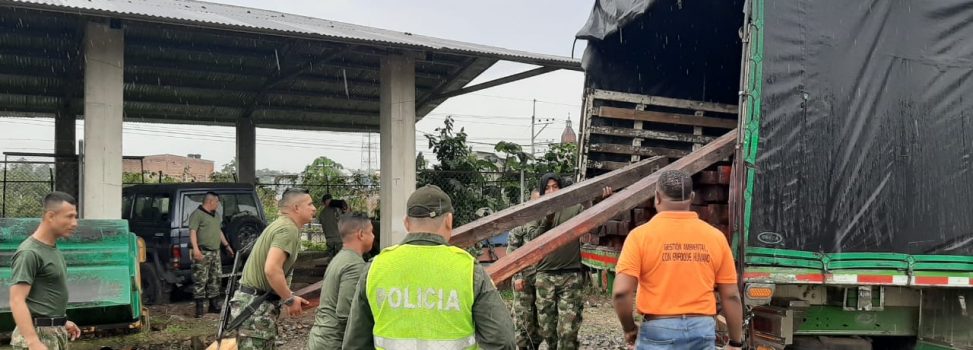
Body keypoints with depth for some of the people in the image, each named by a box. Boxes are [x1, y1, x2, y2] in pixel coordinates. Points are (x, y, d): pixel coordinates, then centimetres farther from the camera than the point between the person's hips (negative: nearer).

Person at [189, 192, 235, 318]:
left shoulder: (216, 215, 19)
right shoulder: (197, 214, -8)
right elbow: (192, 232, -17)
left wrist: (226, 245, 27)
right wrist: (195, 249, -26)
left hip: (215, 252, 9)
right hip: (202, 253, -9)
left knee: (216, 279, 11)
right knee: (201, 280, -8)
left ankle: (213, 305, 19)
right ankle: (199, 307, -6)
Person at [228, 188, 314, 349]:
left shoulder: (281, 225, 16)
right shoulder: (288, 229, -17)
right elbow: (272, 269, -29)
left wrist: (288, 297, 13)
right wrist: (289, 299, -17)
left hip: (255, 301, 11)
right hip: (256, 306, -11)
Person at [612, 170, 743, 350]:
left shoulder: (641, 235, -7)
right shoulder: (715, 236, 2)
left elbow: (621, 291, -14)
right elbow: (731, 296, 4)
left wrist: (629, 329, 2)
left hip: (659, 331, -3)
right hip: (703, 330, 3)